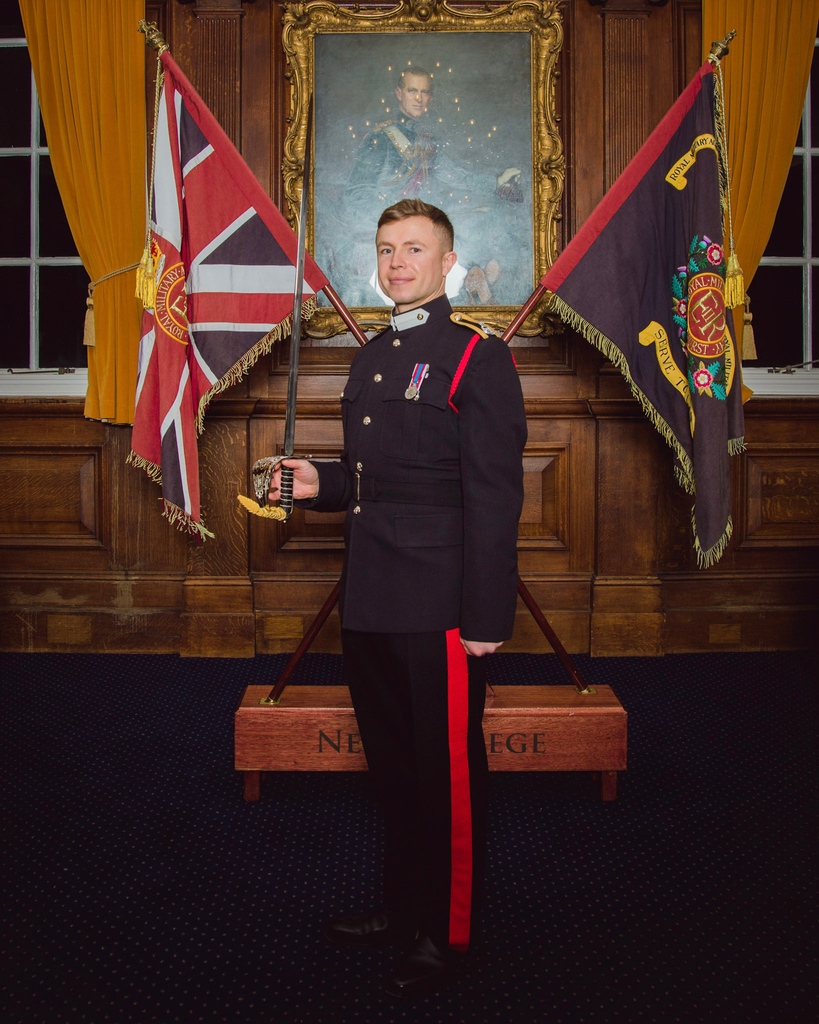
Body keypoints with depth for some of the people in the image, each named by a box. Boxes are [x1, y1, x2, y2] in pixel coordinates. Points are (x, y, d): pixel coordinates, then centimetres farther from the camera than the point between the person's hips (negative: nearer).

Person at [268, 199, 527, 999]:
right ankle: (402, 908, 37)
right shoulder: (369, 357, 17)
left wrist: (486, 616, -16)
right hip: (369, 603, 7)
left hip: (438, 609, -7)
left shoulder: (479, 357, -6)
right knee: (392, 766, 18)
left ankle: (447, 935, 25)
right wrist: (319, 484, 4)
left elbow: (494, 497, -12)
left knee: (449, 773, 6)